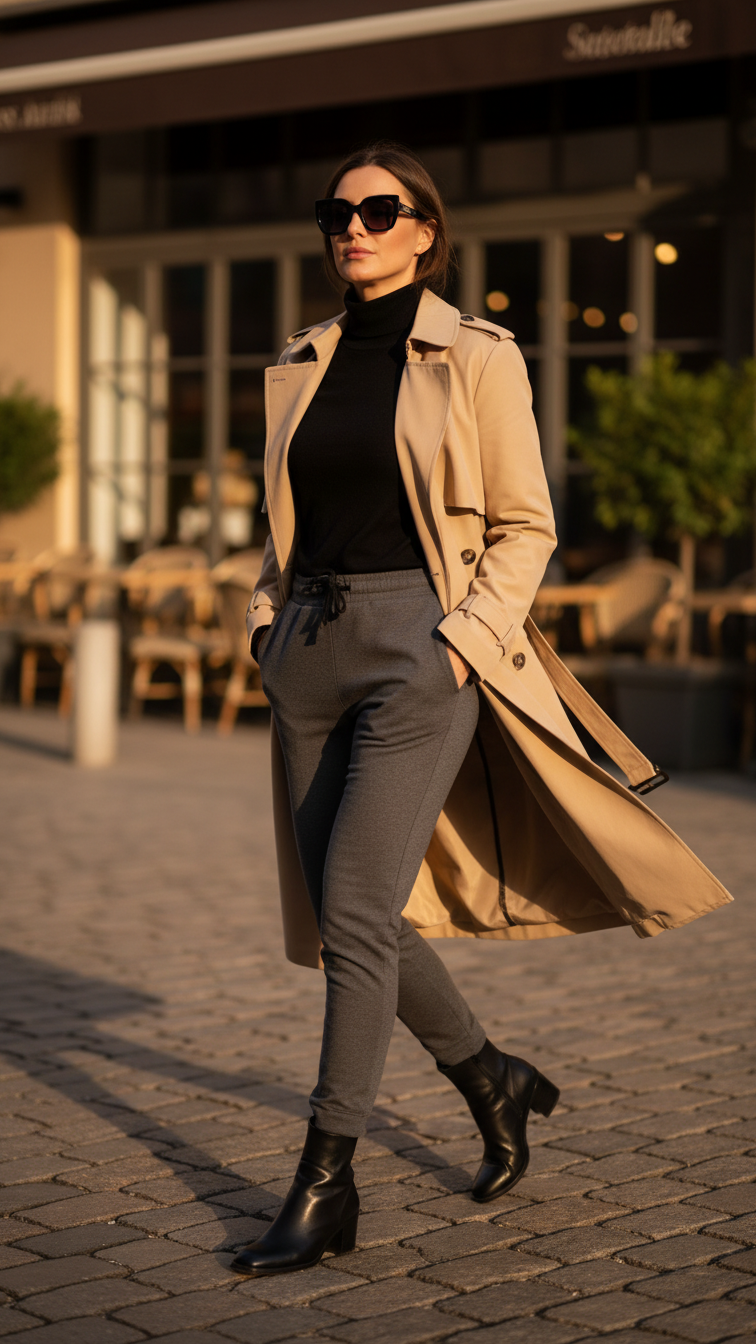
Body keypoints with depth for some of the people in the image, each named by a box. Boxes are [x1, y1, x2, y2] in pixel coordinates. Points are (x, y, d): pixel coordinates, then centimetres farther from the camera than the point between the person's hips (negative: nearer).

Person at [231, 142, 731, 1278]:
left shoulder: (476, 357, -2)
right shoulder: (299, 367, 13)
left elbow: (523, 526, -1)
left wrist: (463, 642, -12)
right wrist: (269, 620, 7)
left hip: (421, 644, -6)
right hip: (312, 646, 6)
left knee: (354, 909, -13)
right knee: (347, 914, 8)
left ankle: (325, 1188, -4)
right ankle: (494, 1083, 31)